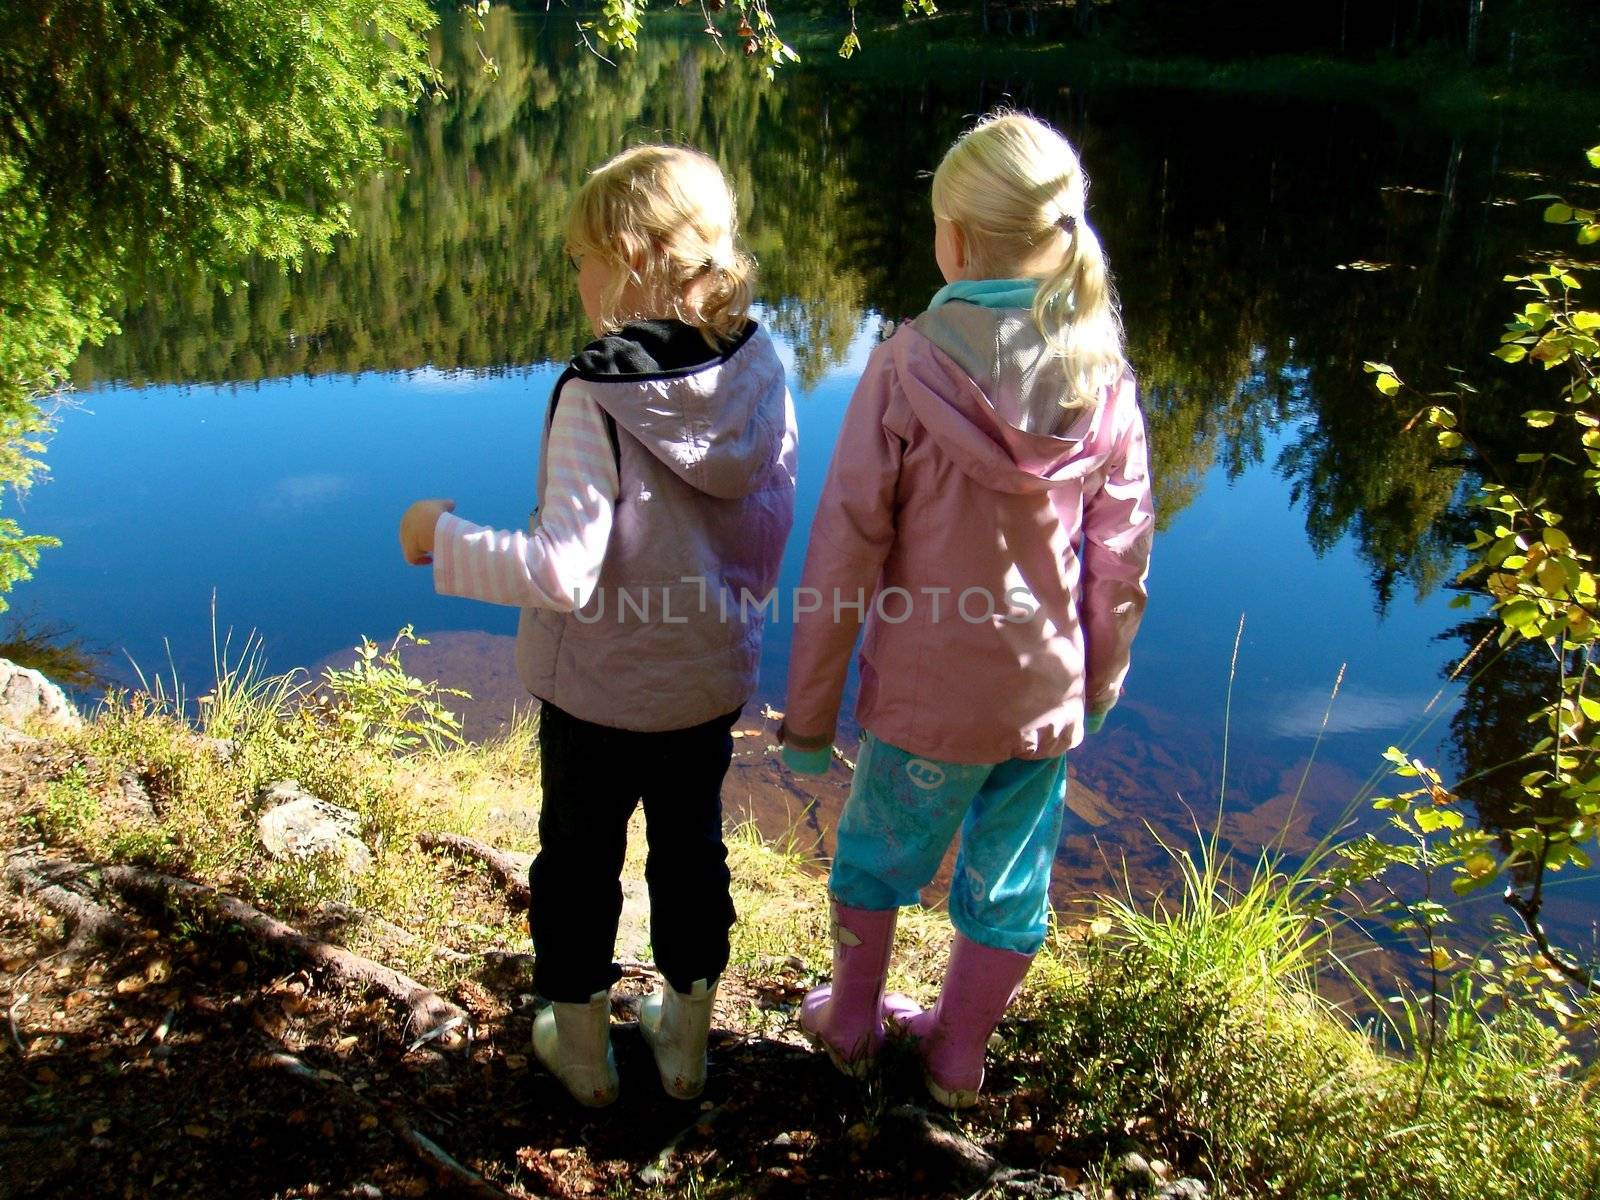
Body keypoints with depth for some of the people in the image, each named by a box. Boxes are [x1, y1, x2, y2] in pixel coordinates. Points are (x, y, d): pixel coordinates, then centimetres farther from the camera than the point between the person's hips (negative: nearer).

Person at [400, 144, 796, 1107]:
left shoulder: (597, 398, -26)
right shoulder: (762, 372, -10)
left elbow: (562, 571, -29)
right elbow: (774, 526, 0)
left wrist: (445, 537, -15)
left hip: (598, 689, -4)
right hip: (714, 677, 5)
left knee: (580, 858, 18)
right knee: (693, 849, 22)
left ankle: (582, 1048, 37)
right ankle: (686, 1041, 40)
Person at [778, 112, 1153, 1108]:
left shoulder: (911, 364, -18)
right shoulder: (1104, 375, -6)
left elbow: (846, 547, -16)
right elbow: (1121, 558, 0)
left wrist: (810, 709, -7)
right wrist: (1099, 684, 15)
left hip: (924, 692, -3)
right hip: (1047, 691, 3)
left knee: (877, 855, 23)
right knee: (1009, 886, 21)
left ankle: (853, 1026, 42)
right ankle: (959, 1056, 41)